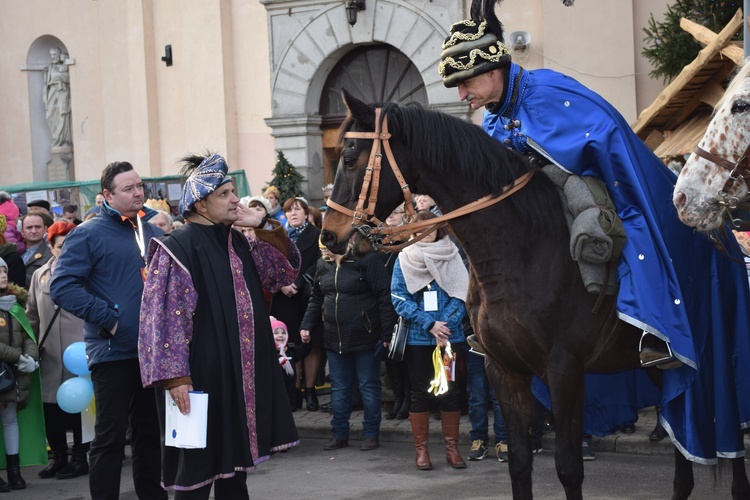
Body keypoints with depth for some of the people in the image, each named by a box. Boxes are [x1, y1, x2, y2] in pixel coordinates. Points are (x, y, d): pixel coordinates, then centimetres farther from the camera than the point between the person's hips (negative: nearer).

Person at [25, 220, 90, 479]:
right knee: (51, 408, 7)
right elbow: (32, 315, 18)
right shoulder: (40, 276, 13)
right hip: (51, 356, 4)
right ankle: (59, 457, 20)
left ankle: (80, 458, 13)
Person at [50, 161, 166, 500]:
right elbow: (62, 286, -13)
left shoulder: (153, 232, 13)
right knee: (110, 436, -2)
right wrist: (106, 318, -18)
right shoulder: (89, 234, -5)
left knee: (151, 432, 13)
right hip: (113, 351, -6)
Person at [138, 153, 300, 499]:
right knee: (198, 468, -1)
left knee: (234, 457, 15)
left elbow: (285, 272, 15)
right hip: (202, 374, -8)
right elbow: (164, 317, -17)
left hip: (242, 374, 8)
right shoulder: (177, 249, -12)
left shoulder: (237, 242, 11)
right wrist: (175, 377, -23)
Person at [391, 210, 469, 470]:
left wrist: (444, 324, -16)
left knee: (450, 391, 4)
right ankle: (421, 449, 12)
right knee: (420, 392, 5)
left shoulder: (452, 257, 4)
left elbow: (460, 294, -1)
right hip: (416, 338, 0)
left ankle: (452, 447, 13)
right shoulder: (404, 260, 3)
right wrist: (429, 324, -14)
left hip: (449, 335, 0)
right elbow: (399, 299, -4)